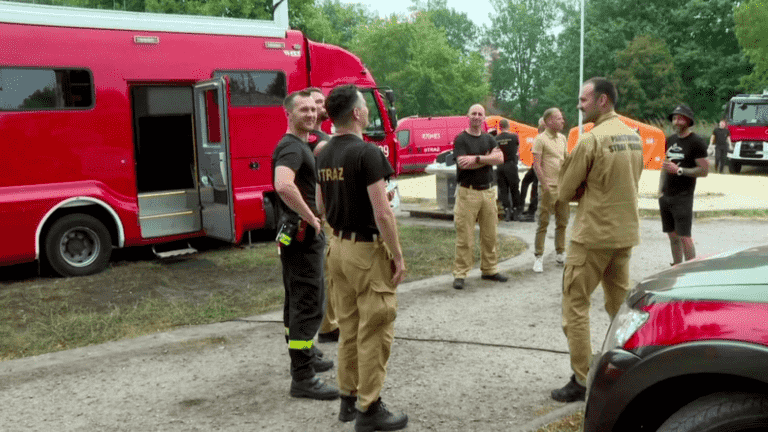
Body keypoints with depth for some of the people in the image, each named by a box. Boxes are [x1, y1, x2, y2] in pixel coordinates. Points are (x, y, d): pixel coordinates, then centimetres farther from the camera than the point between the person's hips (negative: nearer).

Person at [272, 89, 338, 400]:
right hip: (301, 234, -11)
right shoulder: (291, 147, -16)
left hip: (305, 234, 11)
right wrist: (311, 218, -26)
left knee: (298, 301, 19)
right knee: (308, 305, -9)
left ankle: (305, 357, 33)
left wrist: (312, 217, 21)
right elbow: (283, 185, -36)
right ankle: (302, 378, -5)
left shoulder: (301, 146, 16)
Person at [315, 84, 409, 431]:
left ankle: (348, 398, 26)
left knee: (349, 327, 16)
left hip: (338, 247, 8)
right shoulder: (367, 152, -19)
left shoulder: (324, 154, 7)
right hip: (367, 250, -8)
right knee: (374, 331, 1)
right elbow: (382, 212, -20)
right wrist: (398, 256, -13)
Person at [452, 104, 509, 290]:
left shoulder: (489, 139, 13)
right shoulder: (461, 139, -3)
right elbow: (463, 164, -17)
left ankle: (490, 269, 22)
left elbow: (500, 158, -3)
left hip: (488, 191, 5)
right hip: (467, 192, -5)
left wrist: (476, 158, -15)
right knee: (464, 236, -4)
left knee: (490, 234, 10)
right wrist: (488, 158, -6)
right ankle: (460, 274, 1)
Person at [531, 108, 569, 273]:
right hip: (548, 187, -7)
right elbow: (536, 164, -12)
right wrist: (545, 185, -17)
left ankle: (560, 254, 26)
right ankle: (538, 257, 6)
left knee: (562, 222, 13)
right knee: (543, 223, -2)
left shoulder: (562, 138, 12)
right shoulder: (540, 139, -8)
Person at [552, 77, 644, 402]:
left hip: (593, 235, -8)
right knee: (620, 304, 17)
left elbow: (565, 192, -10)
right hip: (626, 232, 8)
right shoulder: (634, 137, 8)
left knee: (575, 304, 1)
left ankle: (581, 380, 3)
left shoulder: (591, 140, -16)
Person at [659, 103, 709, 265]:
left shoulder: (696, 142, -6)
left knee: (684, 236, -8)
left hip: (683, 197, -6)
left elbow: (704, 170, -10)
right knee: (672, 235, 10)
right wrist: (660, 191, 14)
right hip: (666, 196, 6)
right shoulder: (670, 140, 14)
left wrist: (678, 170, -16)